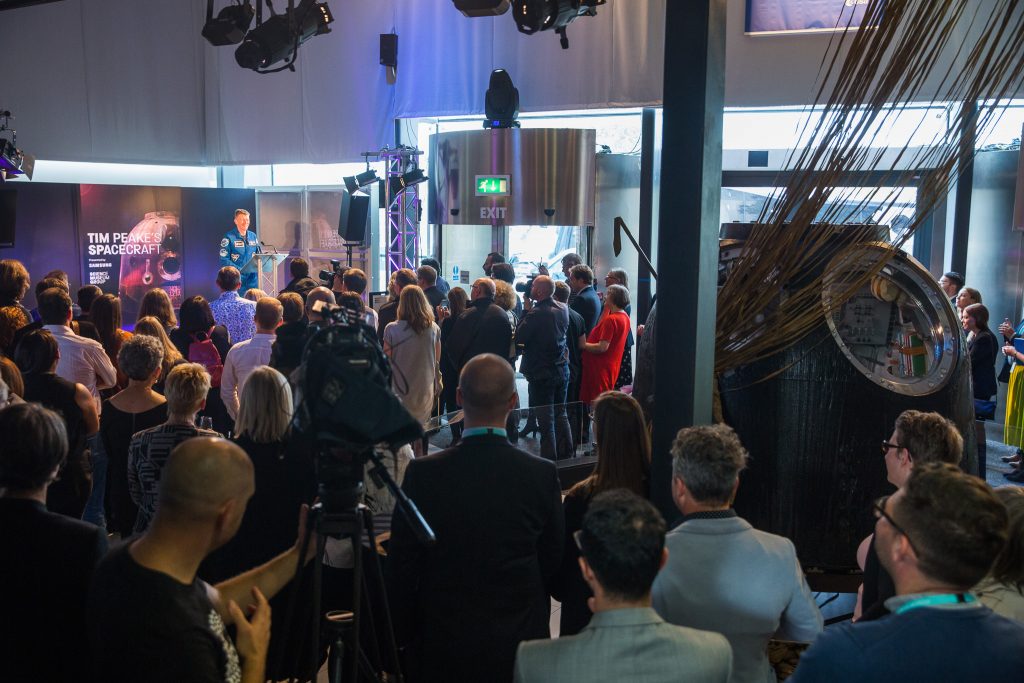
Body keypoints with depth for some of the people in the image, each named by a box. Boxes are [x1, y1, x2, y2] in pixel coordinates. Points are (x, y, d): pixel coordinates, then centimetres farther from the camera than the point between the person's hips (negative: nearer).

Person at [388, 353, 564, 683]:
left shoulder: (423, 473, -16)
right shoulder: (542, 475, -14)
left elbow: (402, 569, -8)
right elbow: (552, 563, -3)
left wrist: (401, 639, 5)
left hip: (441, 646, 0)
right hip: (519, 643, 1)